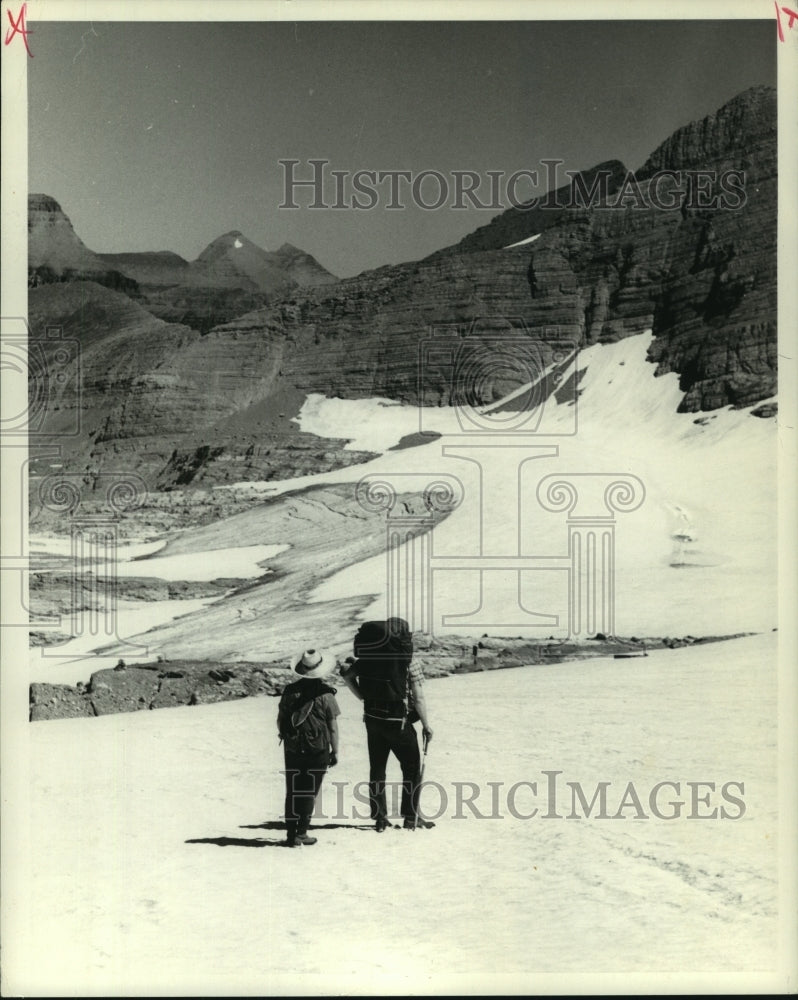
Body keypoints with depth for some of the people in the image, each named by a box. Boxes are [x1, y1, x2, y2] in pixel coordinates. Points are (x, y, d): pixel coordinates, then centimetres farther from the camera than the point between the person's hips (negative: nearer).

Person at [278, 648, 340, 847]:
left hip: (292, 750, 3)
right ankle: (301, 833, 6)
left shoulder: (290, 691, 0)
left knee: (293, 792, 11)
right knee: (309, 793, 6)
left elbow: (279, 721, 7)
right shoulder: (325, 694, -10)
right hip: (318, 751, -3)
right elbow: (333, 727, -7)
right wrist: (335, 752, 3)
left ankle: (291, 833, 12)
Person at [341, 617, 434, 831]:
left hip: (373, 720, 4)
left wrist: (363, 697, 10)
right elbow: (418, 698, -13)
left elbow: (346, 674, 4)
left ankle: (379, 818, 17)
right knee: (412, 768, 12)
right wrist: (426, 725, -3)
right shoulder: (409, 664, -14)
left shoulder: (369, 659, -1)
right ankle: (410, 817, 14)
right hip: (398, 723, -4)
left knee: (377, 769, 14)